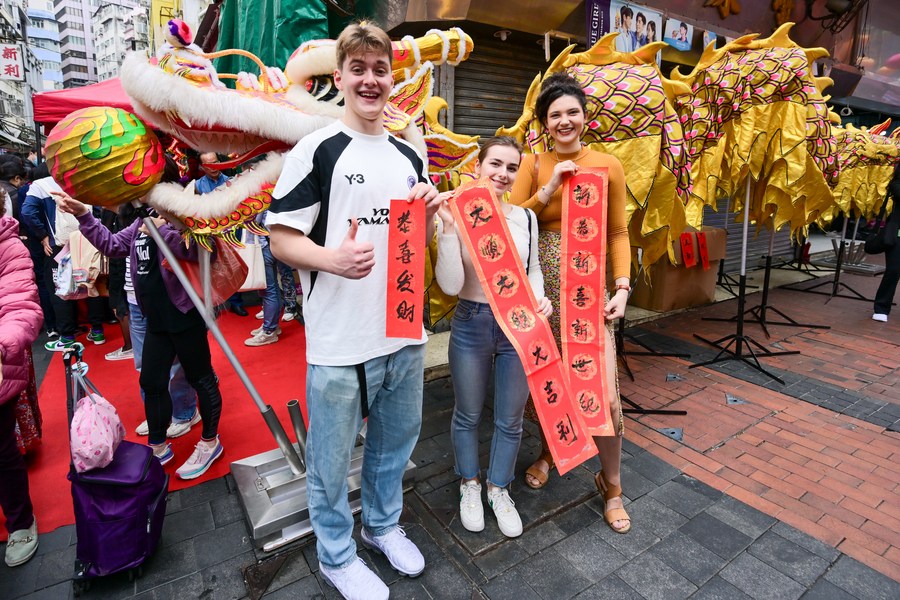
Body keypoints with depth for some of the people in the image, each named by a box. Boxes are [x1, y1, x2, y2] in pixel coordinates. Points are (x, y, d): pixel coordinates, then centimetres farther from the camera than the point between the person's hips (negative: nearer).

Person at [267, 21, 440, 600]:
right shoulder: (317, 149, -6)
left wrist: (430, 213, -4)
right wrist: (333, 259, -26)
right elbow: (281, 238, -7)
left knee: (396, 441, 22)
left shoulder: (410, 155, 11)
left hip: (404, 333, 6)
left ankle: (383, 525, 48)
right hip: (339, 340, -5)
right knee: (332, 460, 12)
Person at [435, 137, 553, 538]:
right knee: (468, 414, 16)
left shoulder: (526, 218, 0)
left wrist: (539, 297, -7)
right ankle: (469, 485, 43)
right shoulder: (457, 216, -10)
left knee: (510, 419, 15)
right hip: (471, 325, -2)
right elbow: (450, 285, -16)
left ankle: (498, 488, 41)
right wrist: (448, 228, -24)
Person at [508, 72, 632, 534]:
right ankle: (548, 450, 43)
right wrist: (550, 187, -15)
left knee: (603, 391, -4)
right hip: (541, 284, 1)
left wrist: (622, 286, -6)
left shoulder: (608, 166, 3)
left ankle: (611, 483, 22)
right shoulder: (533, 164, 3)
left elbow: (617, 232, 4)